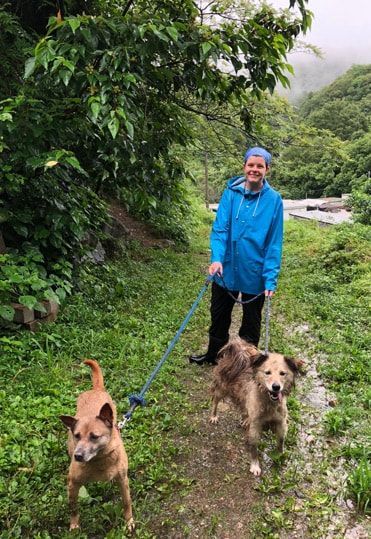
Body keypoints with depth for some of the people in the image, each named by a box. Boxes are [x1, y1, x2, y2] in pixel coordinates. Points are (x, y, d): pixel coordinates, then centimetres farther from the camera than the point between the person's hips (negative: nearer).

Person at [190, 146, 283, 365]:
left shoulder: (274, 199, -9)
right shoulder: (231, 193, -6)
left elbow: (274, 243, -9)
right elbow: (220, 228, -12)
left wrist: (271, 278, -14)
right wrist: (217, 258, -27)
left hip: (254, 274, -2)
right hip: (226, 269, 2)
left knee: (251, 322, 16)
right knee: (219, 316, 20)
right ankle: (213, 355, 43)